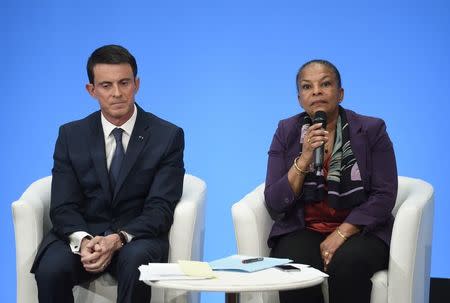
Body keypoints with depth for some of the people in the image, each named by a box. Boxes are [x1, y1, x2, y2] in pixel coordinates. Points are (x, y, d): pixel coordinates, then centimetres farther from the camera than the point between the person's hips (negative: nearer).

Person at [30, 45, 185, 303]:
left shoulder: (169, 136, 0)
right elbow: (63, 206, 0)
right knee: (51, 269, -30)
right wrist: (83, 240, -23)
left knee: (135, 261, -36)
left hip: (137, 236, -1)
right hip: (82, 233, 2)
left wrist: (118, 239, -25)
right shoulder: (71, 135, 7)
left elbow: (160, 208, -7)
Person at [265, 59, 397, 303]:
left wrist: (341, 234, -16)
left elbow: (384, 196, -5)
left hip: (358, 231, -1)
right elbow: (274, 206, -1)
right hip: (301, 231, 1)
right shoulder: (286, 132, 5)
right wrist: (304, 159, -16)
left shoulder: (371, 130, 1)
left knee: (348, 261, -34)